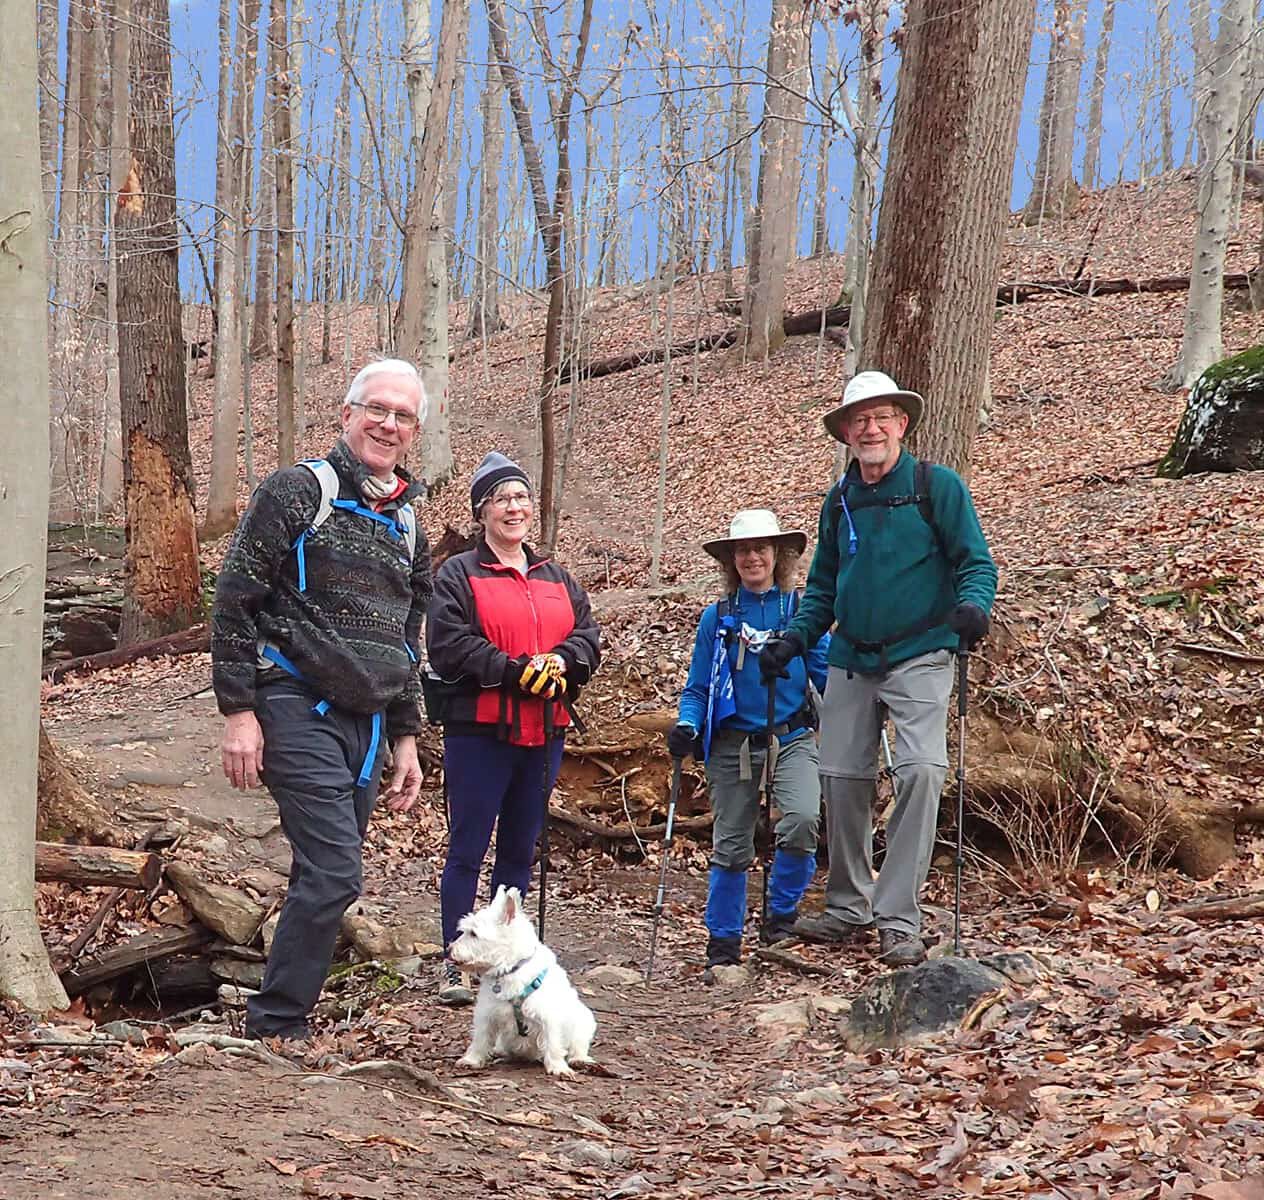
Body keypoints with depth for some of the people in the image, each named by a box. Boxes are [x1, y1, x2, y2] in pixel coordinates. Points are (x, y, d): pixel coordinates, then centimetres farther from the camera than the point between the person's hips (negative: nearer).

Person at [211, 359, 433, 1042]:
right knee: (334, 872, -14)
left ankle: (280, 1017, 16)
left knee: (326, 875, 7)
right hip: (299, 709, -7)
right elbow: (234, 602, -8)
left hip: (368, 723, 7)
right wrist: (238, 710, -13)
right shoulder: (297, 491, -4)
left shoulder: (406, 523, 18)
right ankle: (276, 1025, -3)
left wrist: (405, 736, 19)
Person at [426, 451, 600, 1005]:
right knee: (468, 847, -3)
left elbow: (588, 636, 9)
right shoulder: (458, 575, -1)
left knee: (520, 848, 12)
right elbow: (448, 646, -13)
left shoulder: (557, 578, 17)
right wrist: (516, 672, -18)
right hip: (480, 731, -5)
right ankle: (455, 961, 2)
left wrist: (560, 660, -13)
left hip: (543, 732, 6)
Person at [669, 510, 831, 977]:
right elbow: (698, 687, 7)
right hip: (733, 742, 1)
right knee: (731, 847, 6)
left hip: (791, 737, -1)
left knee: (802, 821, -24)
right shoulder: (717, 618, 5)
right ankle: (723, 942, 22)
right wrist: (687, 726, -9)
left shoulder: (801, 610, 3)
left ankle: (781, 914, 0)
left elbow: (826, 671, 4)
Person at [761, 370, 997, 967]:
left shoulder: (937, 485, -2)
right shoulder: (840, 500, 13)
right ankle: (849, 907, 22)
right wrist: (794, 638, 7)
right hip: (851, 659, 5)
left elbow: (976, 561, -4)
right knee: (842, 777, 5)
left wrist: (972, 605, -25)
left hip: (920, 656, -5)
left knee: (921, 771, -19)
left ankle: (899, 921, -14)